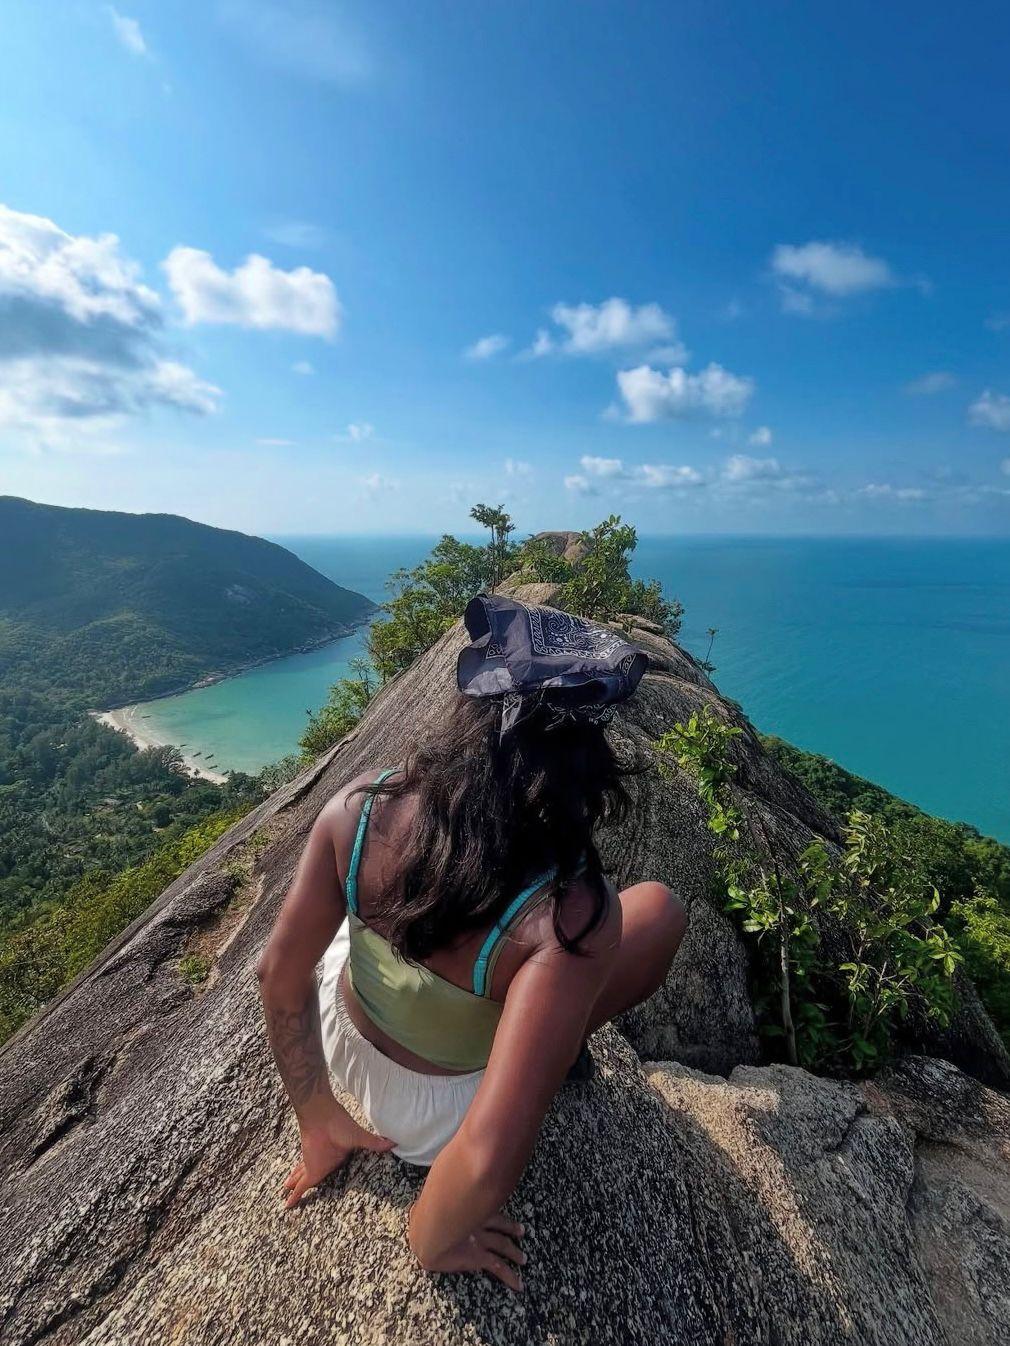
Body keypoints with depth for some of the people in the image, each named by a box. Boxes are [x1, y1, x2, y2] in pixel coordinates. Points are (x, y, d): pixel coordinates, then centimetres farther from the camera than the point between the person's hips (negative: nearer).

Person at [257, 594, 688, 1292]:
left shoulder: (361, 803, -26)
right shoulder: (567, 914, -37)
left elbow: (279, 975, -15)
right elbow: (489, 1160, -36)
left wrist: (320, 1123, 1)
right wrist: (432, 1242, -12)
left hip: (338, 1044, 4)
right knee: (661, 907, -1)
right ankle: (559, 1046, 21)